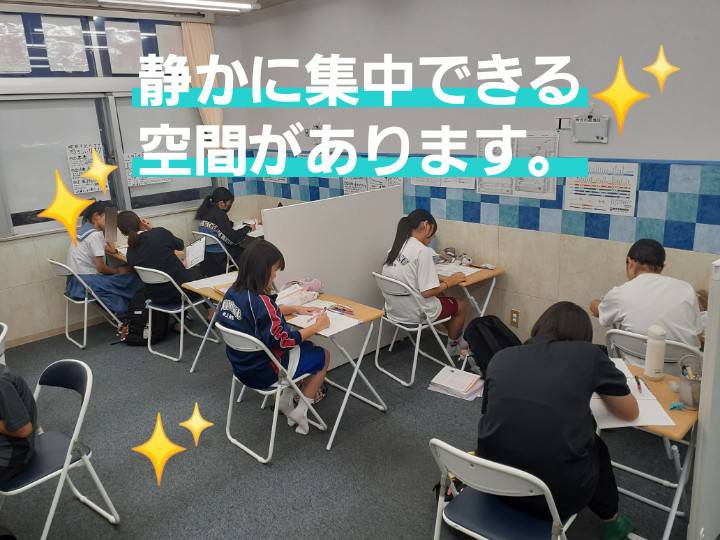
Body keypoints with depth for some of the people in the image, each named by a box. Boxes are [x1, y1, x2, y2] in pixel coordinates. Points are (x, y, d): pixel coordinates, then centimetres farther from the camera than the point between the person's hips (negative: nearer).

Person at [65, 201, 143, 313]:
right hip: (87, 283, -10)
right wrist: (119, 270, -1)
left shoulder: (85, 229, 11)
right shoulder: (95, 235, -17)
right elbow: (101, 268, -16)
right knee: (131, 278, -3)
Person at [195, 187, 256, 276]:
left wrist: (229, 223, 14)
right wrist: (248, 228, -5)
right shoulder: (219, 214, -17)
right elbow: (234, 238, -18)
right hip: (219, 256, -9)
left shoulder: (206, 212, 9)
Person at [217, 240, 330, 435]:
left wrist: (294, 309, 11)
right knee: (323, 355, 13)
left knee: (305, 346, 26)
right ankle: (300, 412, 16)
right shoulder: (260, 301, -30)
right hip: (265, 372, -8)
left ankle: (285, 399, 24)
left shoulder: (232, 292, -4)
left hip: (242, 366, 8)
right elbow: (284, 340, -23)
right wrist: (317, 326, -12)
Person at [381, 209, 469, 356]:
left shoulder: (395, 248, 2)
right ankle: (453, 347, 38)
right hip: (415, 314, -7)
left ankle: (459, 341, 40)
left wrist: (439, 279, 9)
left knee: (441, 295, 29)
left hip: (394, 310, 8)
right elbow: (427, 292, -23)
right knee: (462, 304, 17)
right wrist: (449, 282, -7)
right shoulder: (423, 251, -22)